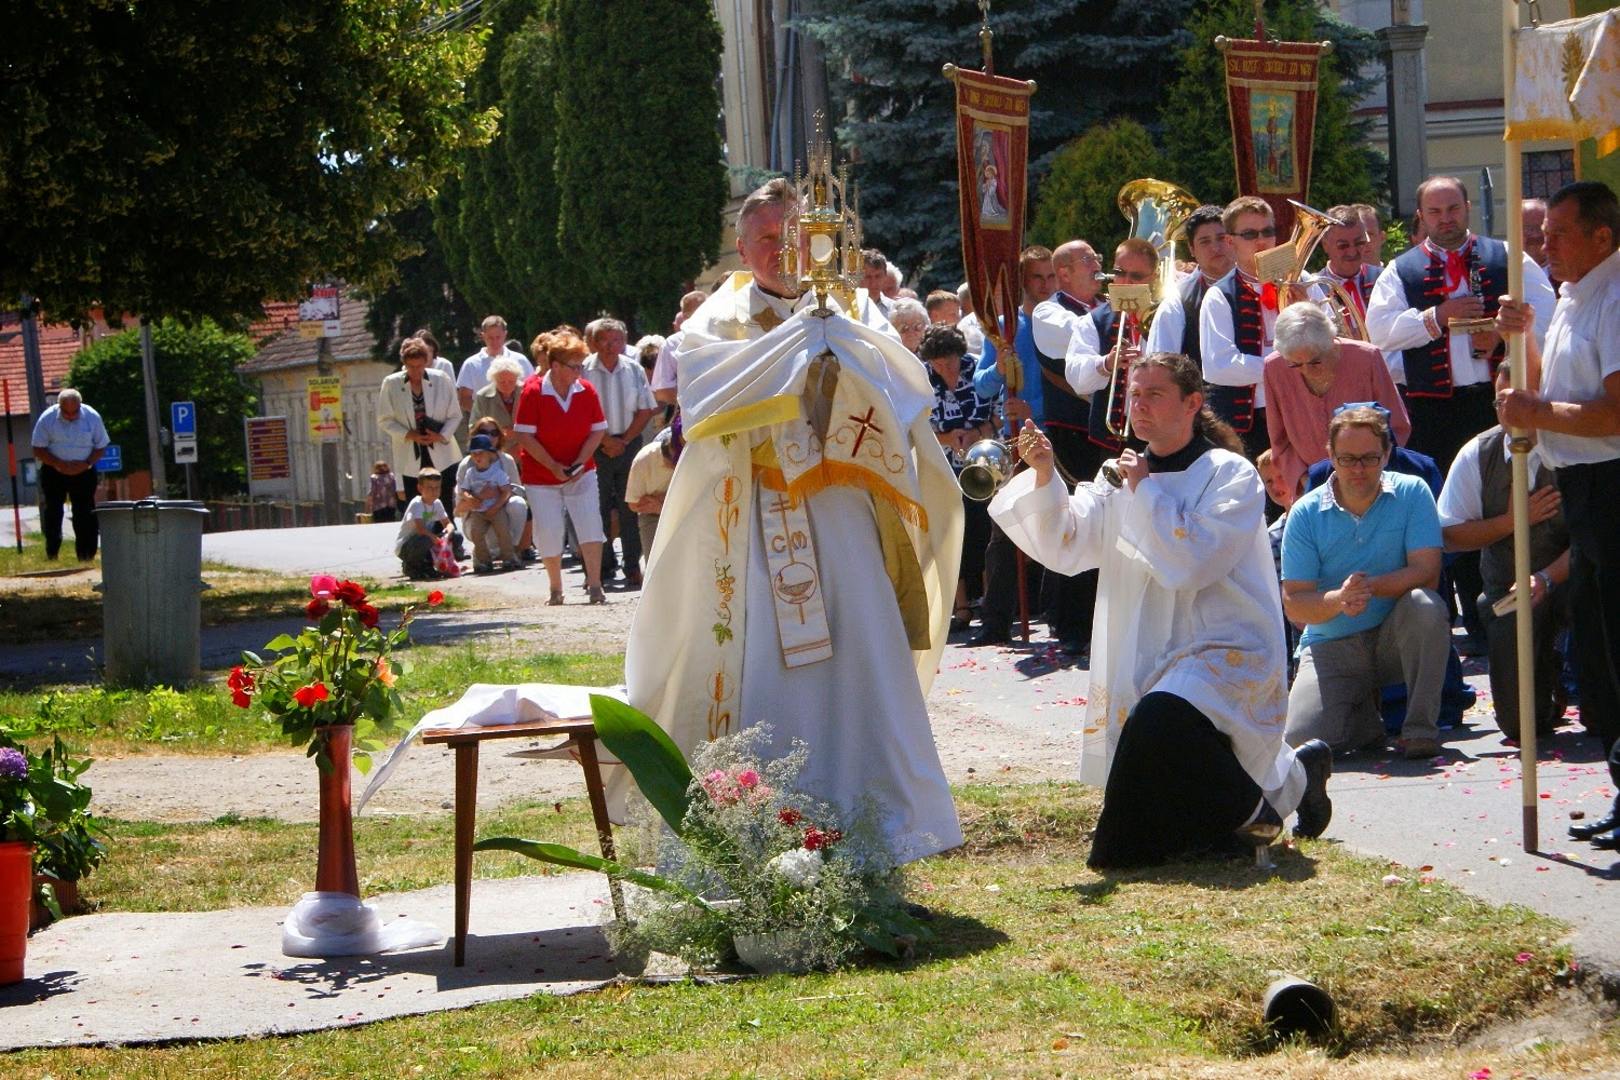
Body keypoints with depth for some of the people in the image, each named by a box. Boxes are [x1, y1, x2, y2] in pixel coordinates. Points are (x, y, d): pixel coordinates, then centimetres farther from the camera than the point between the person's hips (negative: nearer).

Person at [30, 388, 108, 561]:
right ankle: (51, 555, -2)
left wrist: (85, 464, -17)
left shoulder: (92, 417, -8)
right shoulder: (47, 418, -11)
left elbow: (101, 447, 0)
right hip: (53, 471, -1)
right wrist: (59, 464, -22)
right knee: (52, 511, -7)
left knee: (85, 513, -3)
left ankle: (86, 556, 2)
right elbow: (38, 449, -7)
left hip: (84, 471, 1)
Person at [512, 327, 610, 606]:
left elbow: (598, 431, 1)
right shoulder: (533, 391, -13)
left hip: (580, 472, 2)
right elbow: (524, 436, -13)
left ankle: (595, 586, -7)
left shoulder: (586, 391, -4)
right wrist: (553, 466, -16)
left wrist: (580, 462, -12)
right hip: (541, 475, -2)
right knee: (549, 533, 0)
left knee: (590, 526, -10)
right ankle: (555, 590, 16)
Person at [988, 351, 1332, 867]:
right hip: (1150, 659, 7)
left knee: (1159, 723, -34)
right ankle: (1291, 776, 32)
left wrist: (1145, 492, -15)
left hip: (1226, 652, -7)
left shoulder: (1231, 475, -7)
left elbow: (1191, 563, -21)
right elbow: (1066, 547, -2)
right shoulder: (1126, 478, 11)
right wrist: (1043, 476, -16)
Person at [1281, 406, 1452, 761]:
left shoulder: (1412, 493, -4)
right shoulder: (1306, 514, -4)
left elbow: (1426, 572, -15)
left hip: (1395, 638, 0)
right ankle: (1365, 721, 13)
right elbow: (1293, 604, -9)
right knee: (1302, 739, -24)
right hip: (1331, 647, 0)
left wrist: (1370, 586, -30)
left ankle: (1421, 727, -18)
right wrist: (1338, 600, -30)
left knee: (1425, 605, -34)